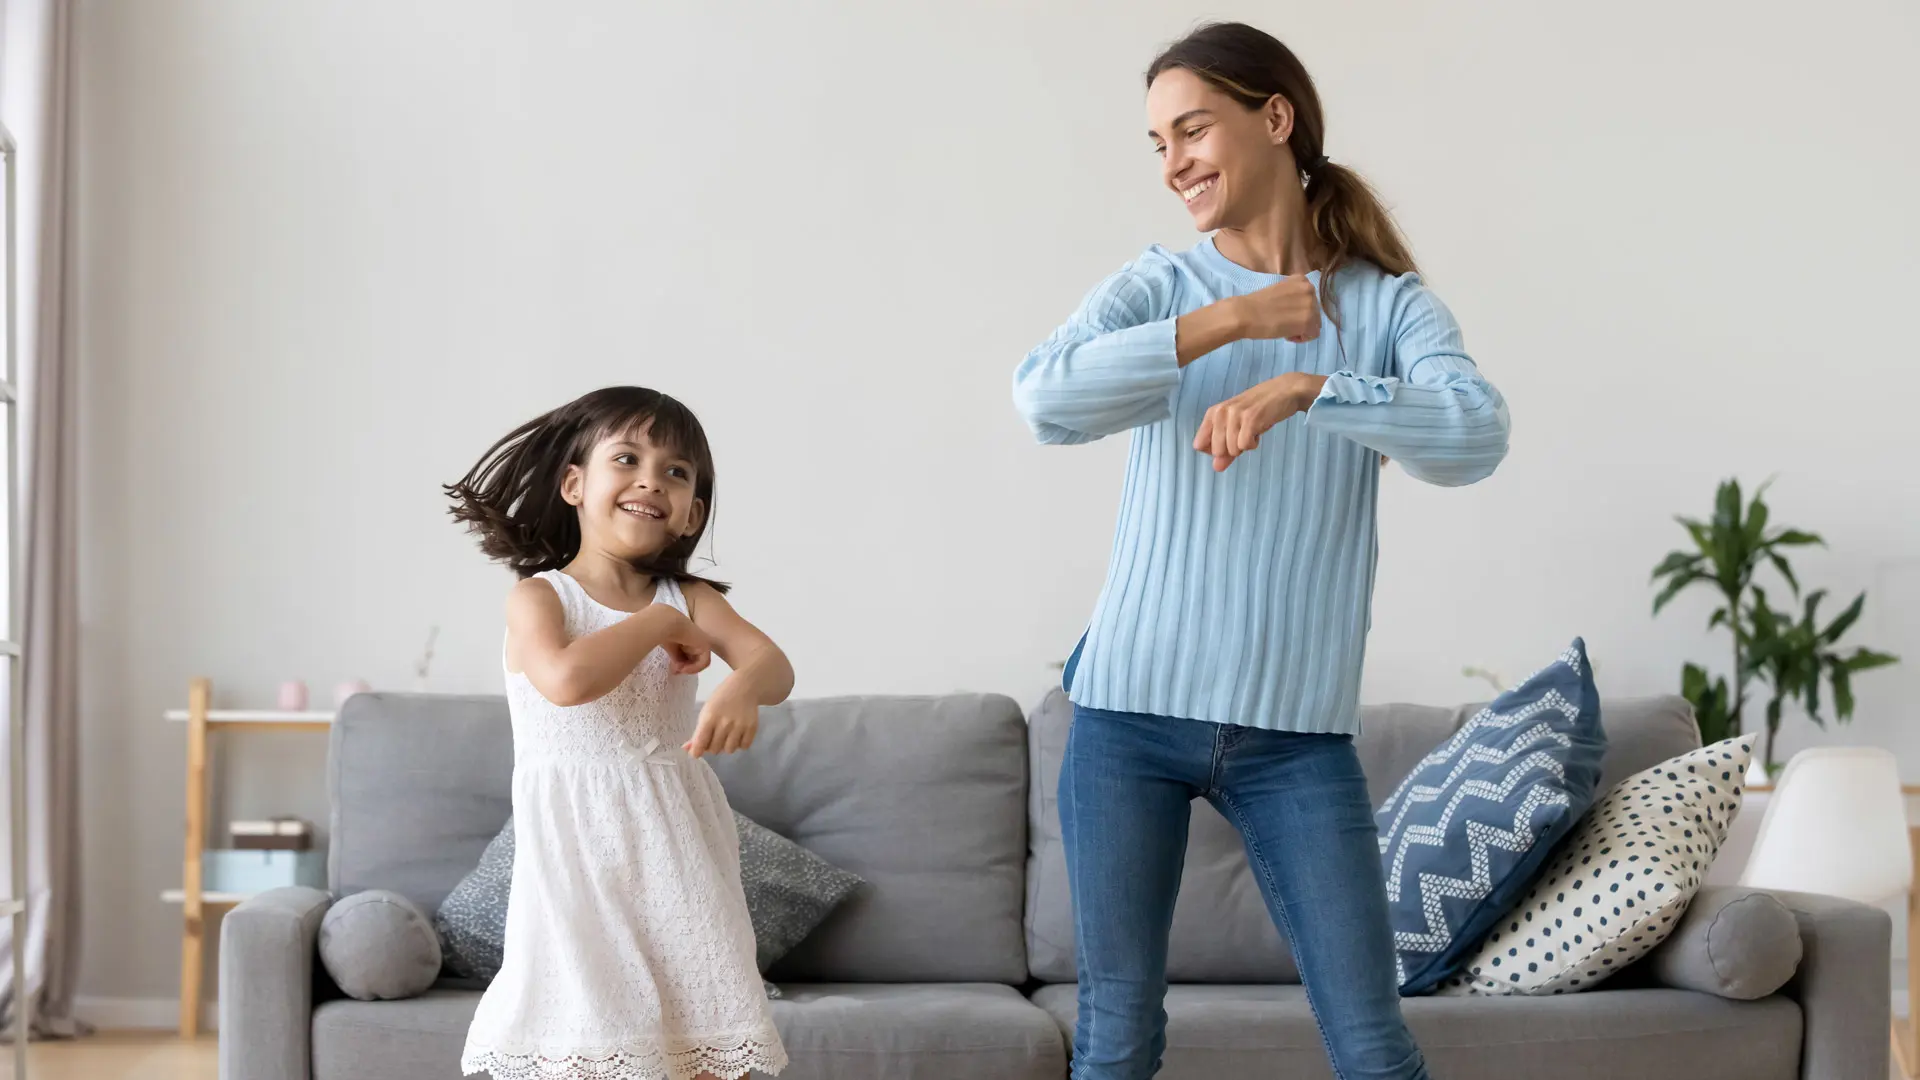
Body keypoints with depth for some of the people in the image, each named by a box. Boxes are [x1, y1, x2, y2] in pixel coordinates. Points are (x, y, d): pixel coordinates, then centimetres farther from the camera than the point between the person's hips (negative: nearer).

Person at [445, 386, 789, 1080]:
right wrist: (658, 625, -12)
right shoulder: (538, 597, -2)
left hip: (676, 851, 4)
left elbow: (774, 665, -10)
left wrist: (742, 690, -34)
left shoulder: (690, 600, 7)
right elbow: (567, 679, -24)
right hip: (580, 854, -3)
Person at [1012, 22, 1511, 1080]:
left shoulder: (1390, 304, 3)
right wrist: (1233, 321, -16)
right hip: (1132, 712, 1)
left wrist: (1308, 387, -30)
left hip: (1297, 728, 0)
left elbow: (1475, 436, -17)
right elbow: (1047, 398, -15)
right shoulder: (1159, 287, 4)